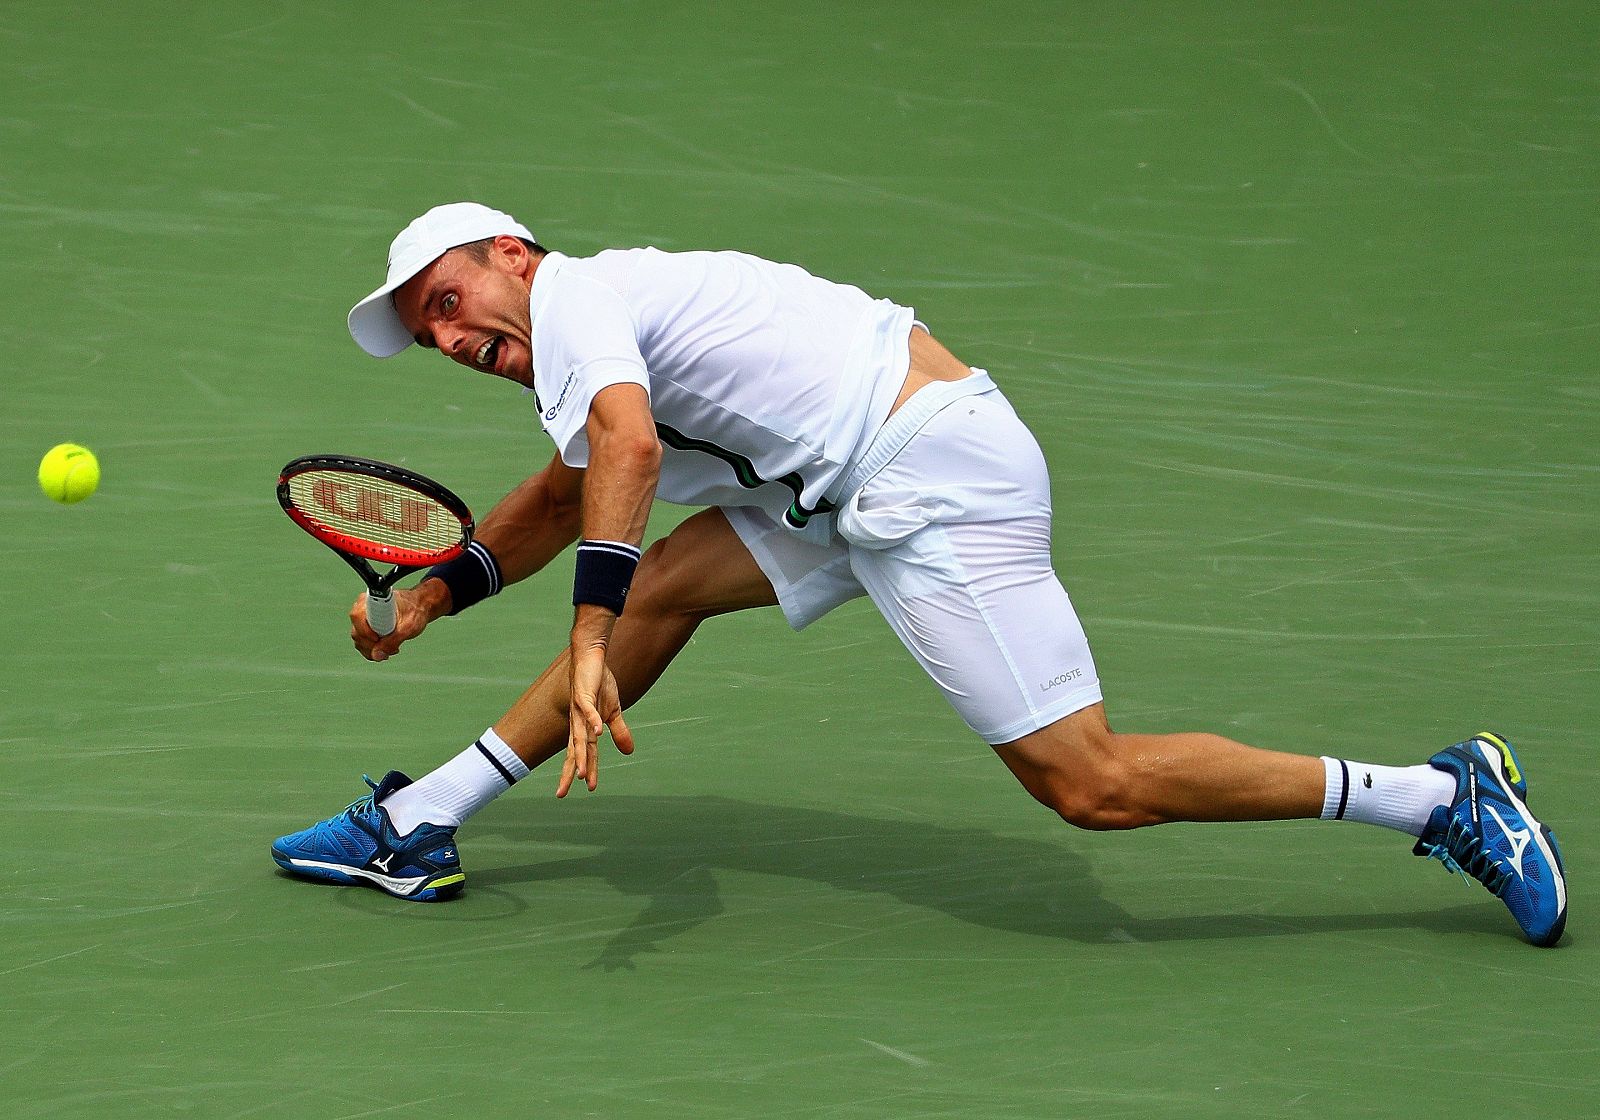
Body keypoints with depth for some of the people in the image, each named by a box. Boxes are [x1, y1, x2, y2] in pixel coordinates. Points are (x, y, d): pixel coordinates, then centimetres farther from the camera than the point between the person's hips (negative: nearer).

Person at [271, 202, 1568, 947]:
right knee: (660, 588, 12)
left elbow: (627, 445, -29)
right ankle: (418, 827, 20)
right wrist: (432, 595, 26)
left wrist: (590, 641, -36)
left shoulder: (574, 299, -9)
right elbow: (561, 497, 36)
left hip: (935, 474, -10)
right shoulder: (598, 327, 21)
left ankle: (1447, 795, -9)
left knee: (1089, 782, -12)